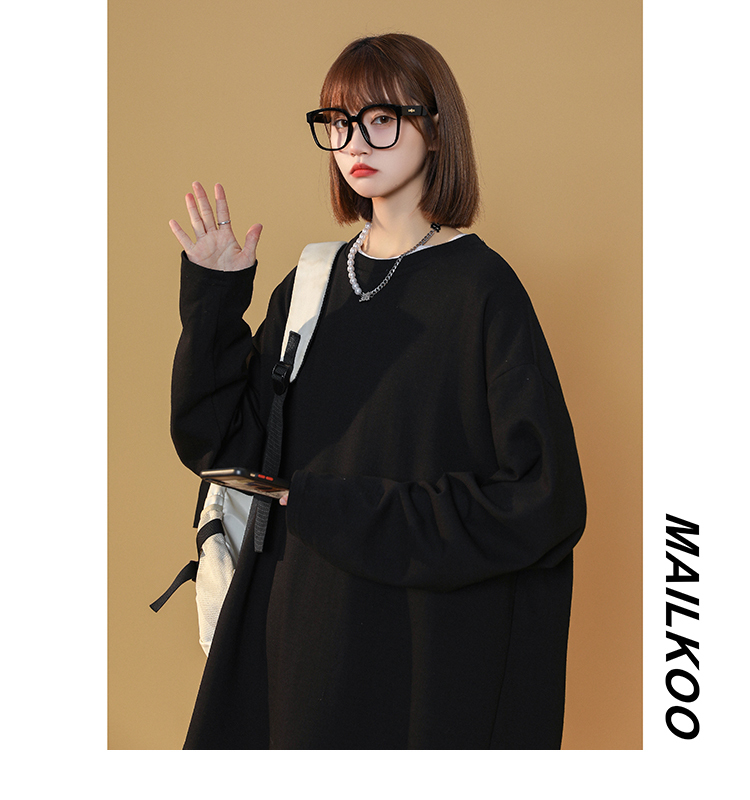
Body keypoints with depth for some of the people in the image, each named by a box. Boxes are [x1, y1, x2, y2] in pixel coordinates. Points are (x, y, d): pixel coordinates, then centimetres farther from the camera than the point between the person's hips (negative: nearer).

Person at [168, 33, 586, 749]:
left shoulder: (482, 288, -13)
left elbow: (545, 501, -18)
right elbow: (215, 442, 2)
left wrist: (352, 512, -18)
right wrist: (213, 301, -9)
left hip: (428, 637, -5)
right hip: (303, 628, 5)